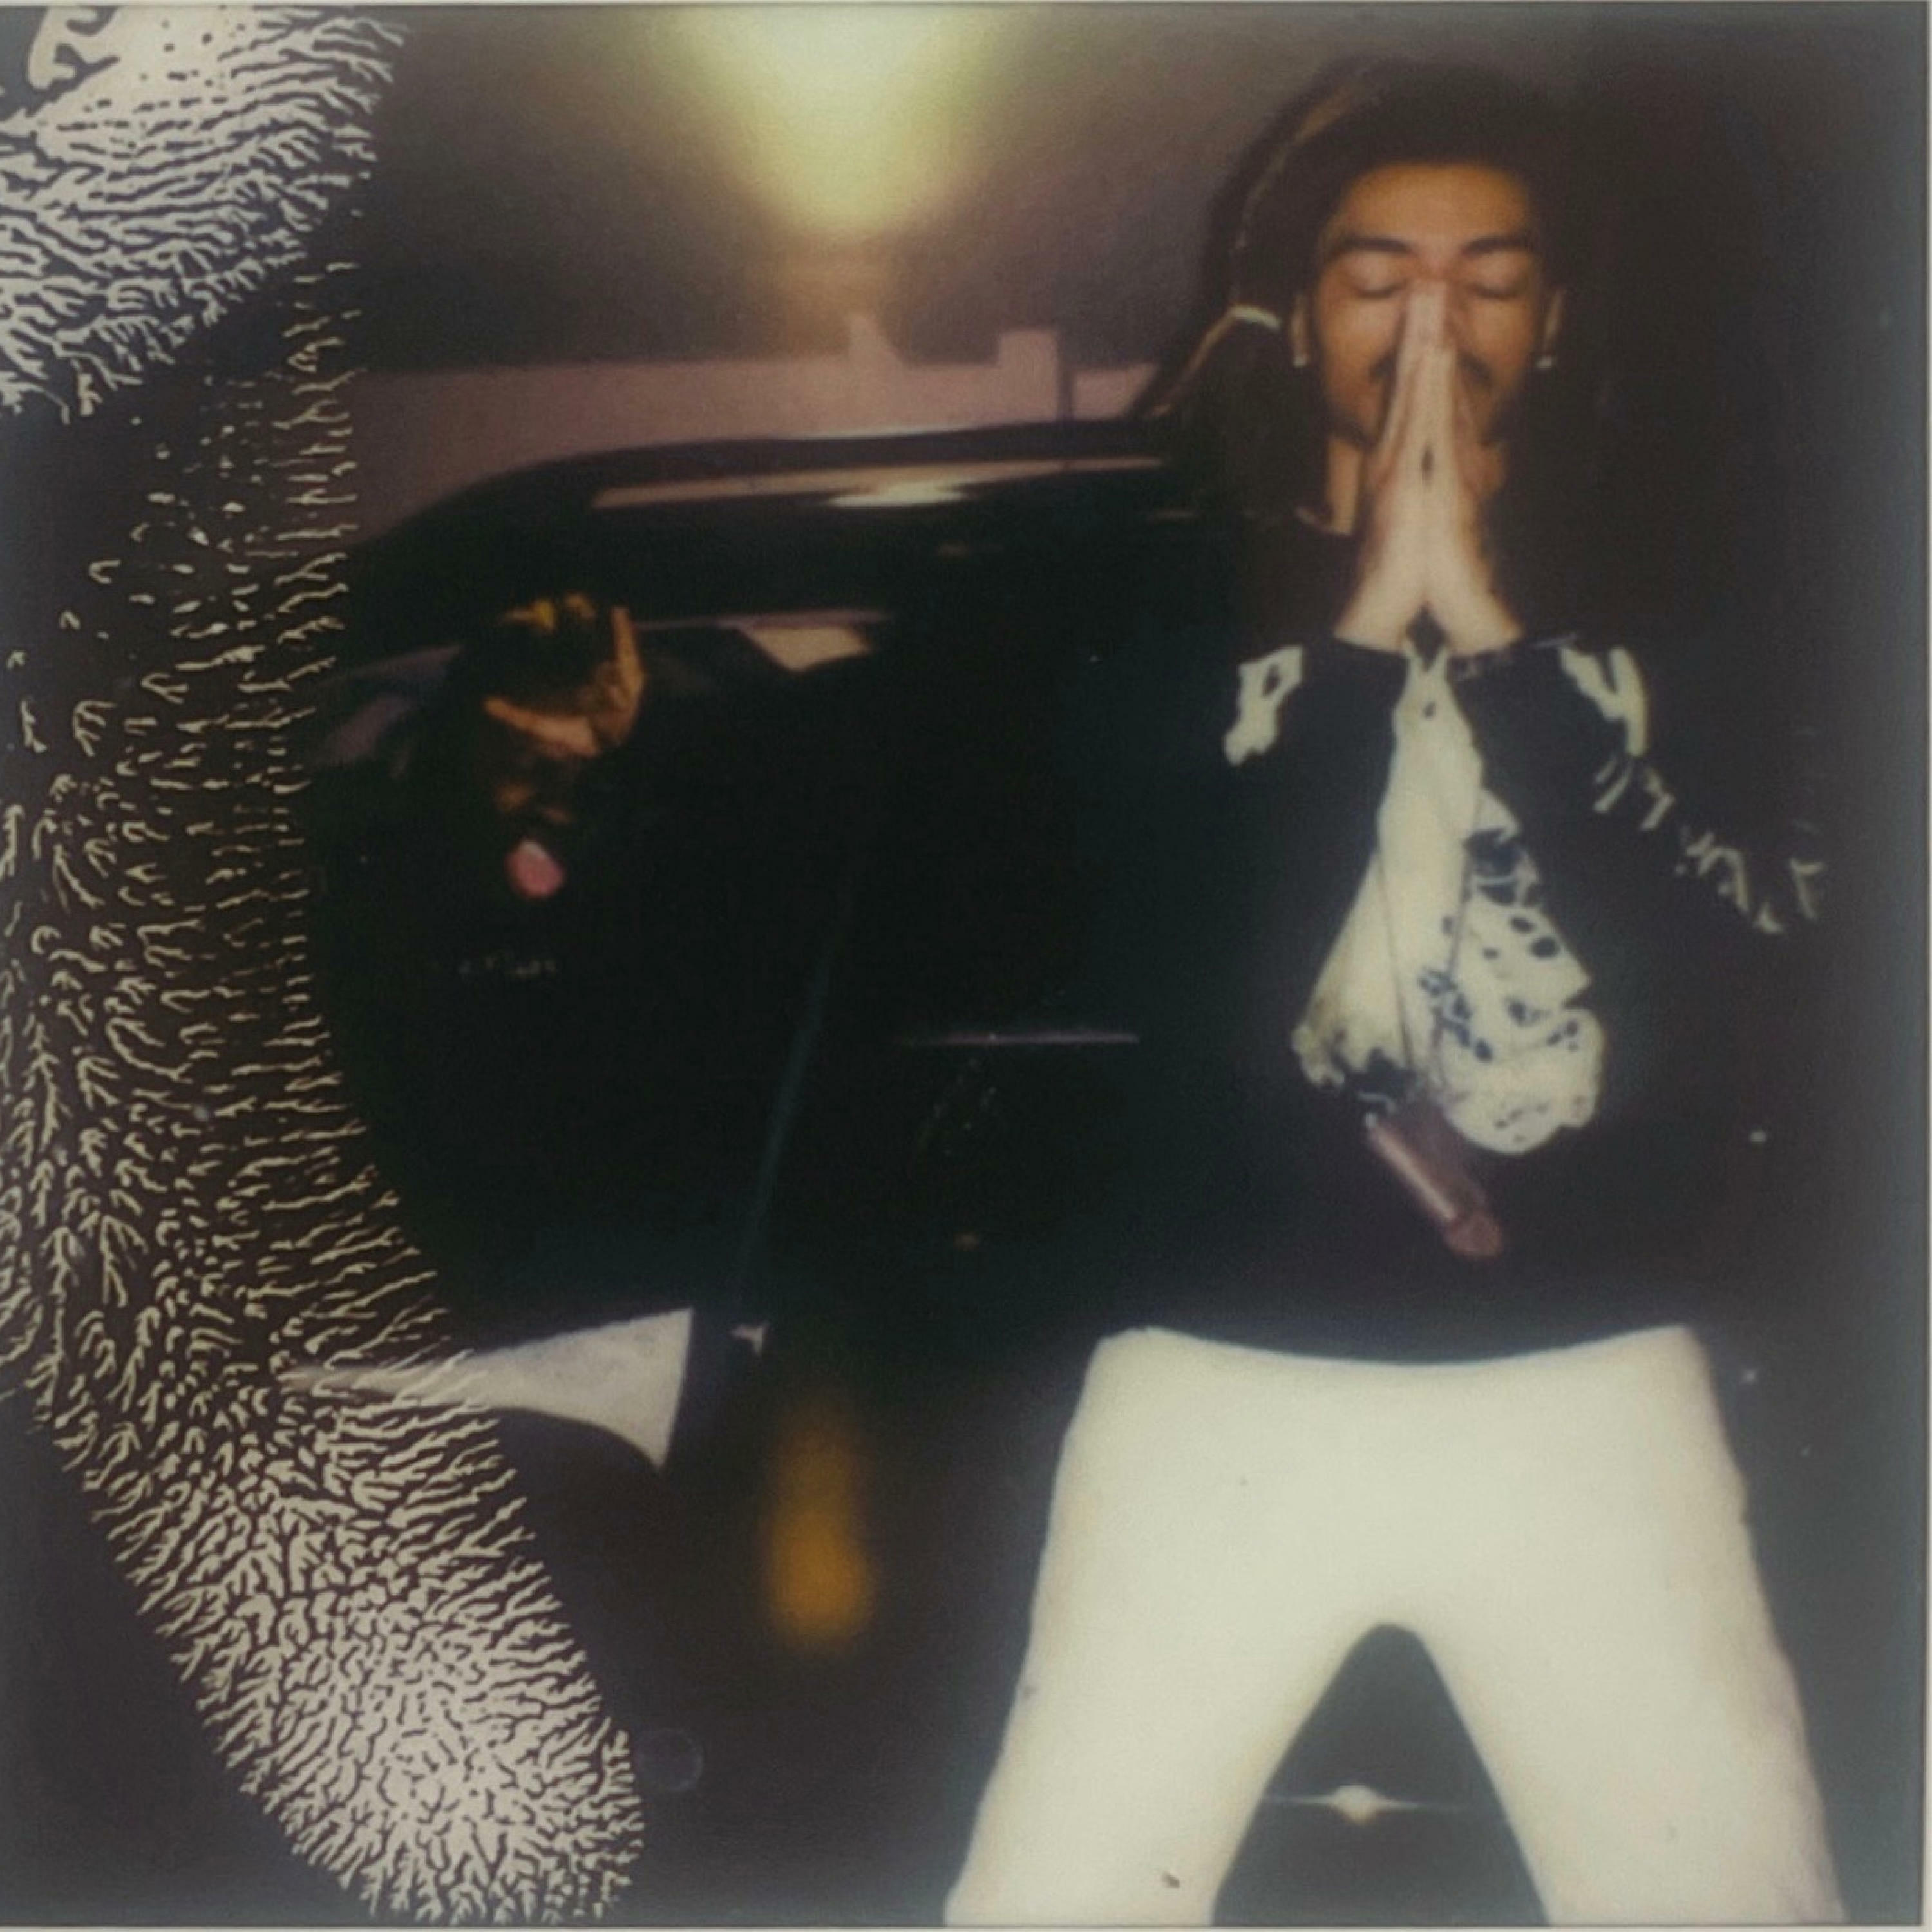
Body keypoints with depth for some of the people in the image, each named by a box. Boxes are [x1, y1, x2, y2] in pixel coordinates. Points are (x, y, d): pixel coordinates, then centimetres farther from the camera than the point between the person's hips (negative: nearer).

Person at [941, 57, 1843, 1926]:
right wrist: (1368, 620, -11)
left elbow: (1725, 941, -7)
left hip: (1589, 1379, 1)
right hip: (1224, 1375, -1)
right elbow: (1188, 987, -9)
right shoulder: (1174, 597, 4)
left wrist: (1487, 621, -10)